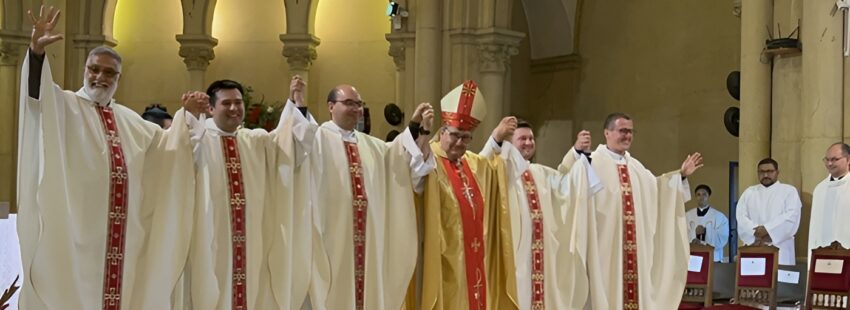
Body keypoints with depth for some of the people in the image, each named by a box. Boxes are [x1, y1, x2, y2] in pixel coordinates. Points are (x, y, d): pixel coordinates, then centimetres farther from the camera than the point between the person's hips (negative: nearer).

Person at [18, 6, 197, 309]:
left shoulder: (129, 119, 18)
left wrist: (186, 115, 15)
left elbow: (165, 144, 30)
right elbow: (38, 92, -21)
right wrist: (37, 51, -38)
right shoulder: (65, 106, 0)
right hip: (75, 231, -5)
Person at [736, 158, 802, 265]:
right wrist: (757, 234, -13)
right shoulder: (749, 192, 17)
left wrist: (767, 229, -16)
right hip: (753, 250, 3)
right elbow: (741, 217, 4)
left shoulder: (789, 191, 9)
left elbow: (791, 216, -7)